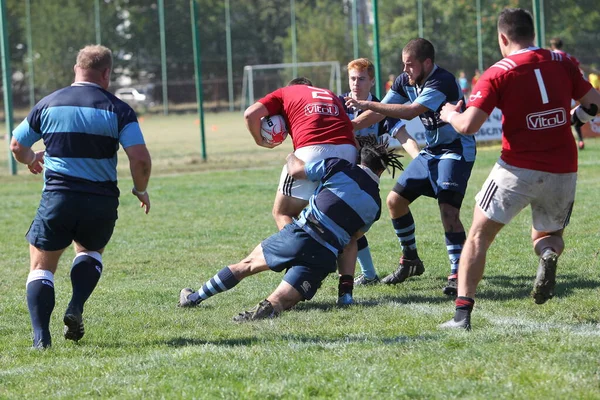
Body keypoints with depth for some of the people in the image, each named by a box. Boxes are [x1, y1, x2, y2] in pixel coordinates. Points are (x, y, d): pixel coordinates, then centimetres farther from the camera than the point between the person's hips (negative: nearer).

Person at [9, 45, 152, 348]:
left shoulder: (48, 104, 4)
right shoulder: (118, 110, -2)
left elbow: (17, 145, 15)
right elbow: (140, 159, -10)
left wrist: (31, 160, 38)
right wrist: (141, 190, 9)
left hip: (57, 198, 0)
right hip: (102, 203, 0)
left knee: (41, 268, 11)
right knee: (90, 252, 28)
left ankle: (41, 335, -8)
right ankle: (76, 308, 4)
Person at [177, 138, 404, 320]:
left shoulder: (341, 167, 2)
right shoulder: (375, 205, 10)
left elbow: (296, 170, 6)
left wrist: (292, 157, 28)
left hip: (299, 236, -1)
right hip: (325, 258, 1)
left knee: (249, 264, 20)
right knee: (280, 303, 1)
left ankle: (195, 297, 30)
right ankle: (269, 308, -35)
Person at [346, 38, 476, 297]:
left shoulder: (443, 82, -27)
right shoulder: (405, 81, -1)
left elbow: (411, 112, -37)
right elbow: (380, 112, 2)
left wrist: (368, 105, -37)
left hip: (456, 151, -9)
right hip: (431, 151, 9)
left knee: (448, 210, -24)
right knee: (395, 200, 8)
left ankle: (457, 275, -19)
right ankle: (410, 260, 23)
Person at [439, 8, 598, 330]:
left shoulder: (498, 73, -7)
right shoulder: (561, 63, 4)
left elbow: (468, 125, -13)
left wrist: (450, 114, 8)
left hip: (519, 169, -3)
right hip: (563, 170, 3)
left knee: (479, 236, 9)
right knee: (547, 235, 24)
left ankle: (462, 313, -3)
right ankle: (549, 254, -14)